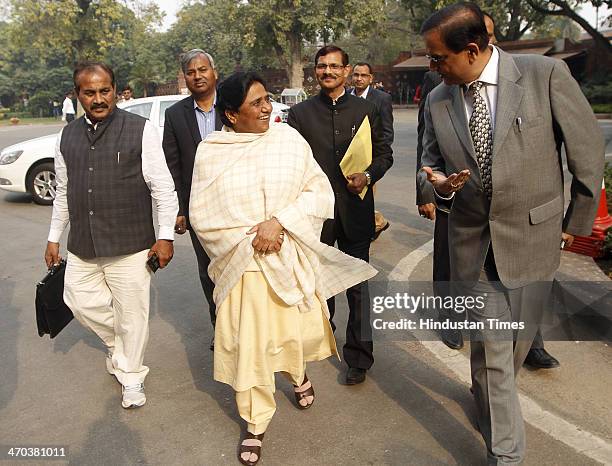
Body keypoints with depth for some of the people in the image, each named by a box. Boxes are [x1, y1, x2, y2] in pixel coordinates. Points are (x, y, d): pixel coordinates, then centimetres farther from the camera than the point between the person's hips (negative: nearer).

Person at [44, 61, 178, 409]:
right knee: (81, 301, 14)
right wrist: (54, 238, 19)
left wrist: (165, 236, -10)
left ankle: (131, 378, 26)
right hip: (82, 248, 5)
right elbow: (63, 192, 17)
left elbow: (163, 188, -7)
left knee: (131, 313, 4)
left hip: (129, 246, -5)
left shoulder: (141, 130, -7)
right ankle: (117, 344, 44)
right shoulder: (68, 136, 9)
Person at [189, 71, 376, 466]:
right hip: (239, 265, 0)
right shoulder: (210, 152, -4)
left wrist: (279, 221, -18)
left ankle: (298, 375, 48)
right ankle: (256, 422, 28)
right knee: (248, 344, 5)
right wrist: (248, 240, -12)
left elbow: (320, 192, -5)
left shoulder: (289, 138, -3)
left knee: (300, 330, 11)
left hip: (292, 260, 1)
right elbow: (201, 214, -3)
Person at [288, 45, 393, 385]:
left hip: (355, 210, 0)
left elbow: (384, 153, 7)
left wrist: (368, 176, -12)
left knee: (358, 286, 3)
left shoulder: (366, 109, 4)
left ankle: (358, 357, 15)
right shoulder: (300, 113, 2)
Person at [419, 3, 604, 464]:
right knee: (490, 347, 3)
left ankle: (492, 396, 48)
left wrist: (577, 223, 3)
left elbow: (588, 150, -5)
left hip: (533, 236, -1)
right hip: (473, 240, 2)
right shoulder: (437, 101, -2)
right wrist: (441, 184, -15)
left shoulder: (546, 74, -13)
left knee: (518, 340, 16)